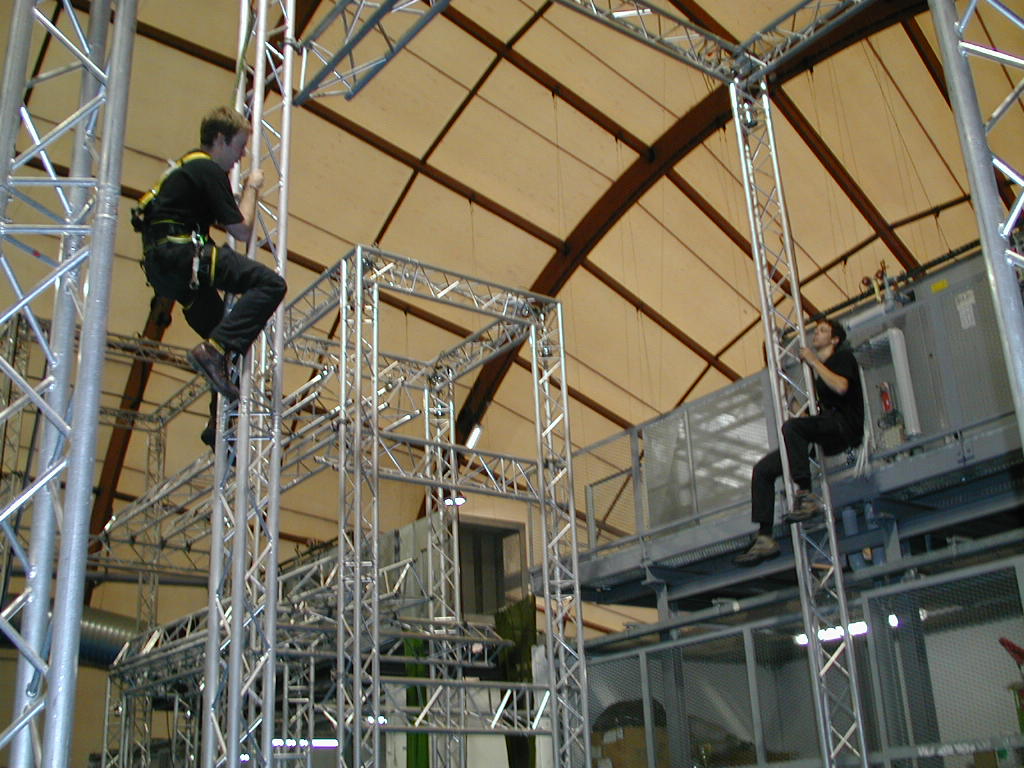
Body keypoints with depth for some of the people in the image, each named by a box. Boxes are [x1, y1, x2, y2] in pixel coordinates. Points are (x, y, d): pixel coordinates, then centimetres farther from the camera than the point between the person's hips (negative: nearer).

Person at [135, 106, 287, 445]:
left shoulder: (189, 166, 26)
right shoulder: (209, 170, -5)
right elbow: (241, 230, -6)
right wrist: (251, 187, 9)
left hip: (160, 265, 10)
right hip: (180, 253, -10)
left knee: (223, 332, 14)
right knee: (271, 284, -20)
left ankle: (219, 422, 11)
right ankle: (213, 350, -30)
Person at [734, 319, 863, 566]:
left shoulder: (843, 357, 6)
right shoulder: (817, 368, 28)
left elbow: (840, 386, -16)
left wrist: (814, 362, -7)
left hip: (845, 425, -8)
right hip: (824, 433, 8)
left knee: (792, 426, -38)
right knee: (762, 469, -3)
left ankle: (806, 497, -38)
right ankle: (765, 538, -10)